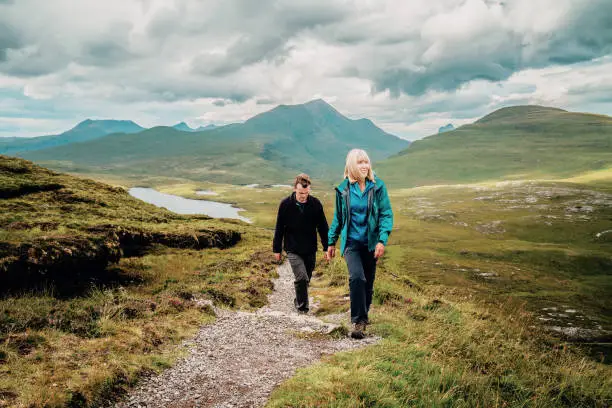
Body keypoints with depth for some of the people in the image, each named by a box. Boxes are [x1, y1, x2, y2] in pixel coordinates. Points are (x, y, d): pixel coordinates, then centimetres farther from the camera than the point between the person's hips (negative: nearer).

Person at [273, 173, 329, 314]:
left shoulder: (315, 204, -6)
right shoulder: (286, 204, -9)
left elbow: (323, 227, 3)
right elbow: (279, 229, 0)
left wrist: (327, 247, 3)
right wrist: (277, 249, 3)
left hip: (310, 249, 3)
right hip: (293, 250, -3)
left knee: (306, 279, 13)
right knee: (301, 278, -16)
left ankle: (299, 301, 38)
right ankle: (302, 306, 2)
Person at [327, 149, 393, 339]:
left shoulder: (377, 186, -3)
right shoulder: (343, 189, 0)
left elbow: (386, 214, -3)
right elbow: (338, 217, 11)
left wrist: (382, 240, -15)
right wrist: (331, 242, 13)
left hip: (370, 243, 1)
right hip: (351, 242, -1)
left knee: (368, 283, 11)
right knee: (357, 277, -21)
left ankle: (363, 315, 34)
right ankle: (358, 321, -13)